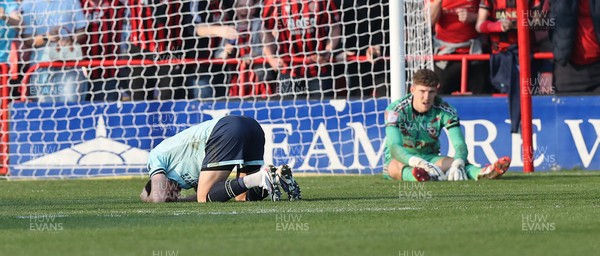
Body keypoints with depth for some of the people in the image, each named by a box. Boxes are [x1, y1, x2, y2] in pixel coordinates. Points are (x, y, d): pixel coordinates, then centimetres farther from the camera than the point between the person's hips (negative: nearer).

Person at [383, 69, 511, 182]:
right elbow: (394, 147, -32)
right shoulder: (396, 110, -18)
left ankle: (481, 173, -62)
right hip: (398, 159, -2)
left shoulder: (444, 111, -10)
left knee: (456, 162, -29)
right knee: (399, 166, -40)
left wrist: (458, 164, -46)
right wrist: (419, 163, -52)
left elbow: (459, 144, -20)